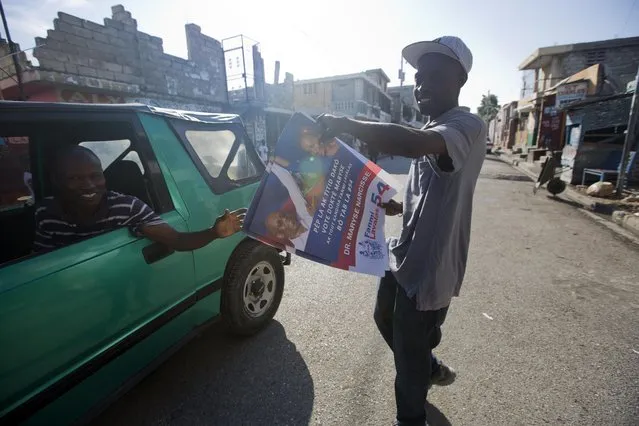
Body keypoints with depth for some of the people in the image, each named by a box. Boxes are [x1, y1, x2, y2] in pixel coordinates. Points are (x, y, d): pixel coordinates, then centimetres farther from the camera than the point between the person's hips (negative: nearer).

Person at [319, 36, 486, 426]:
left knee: (409, 350, 11)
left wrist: (345, 124, -30)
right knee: (386, 321, 28)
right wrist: (394, 206, 4)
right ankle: (431, 370, 55)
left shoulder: (468, 127, -18)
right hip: (404, 253, 9)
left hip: (430, 266, -9)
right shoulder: (432, 133, 12)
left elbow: (412, 143, -41)